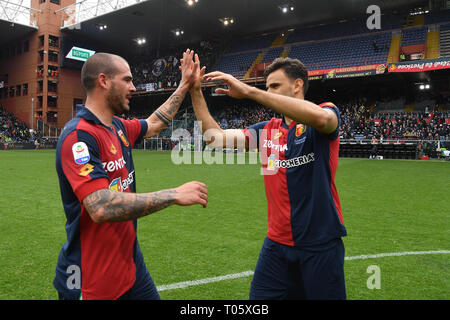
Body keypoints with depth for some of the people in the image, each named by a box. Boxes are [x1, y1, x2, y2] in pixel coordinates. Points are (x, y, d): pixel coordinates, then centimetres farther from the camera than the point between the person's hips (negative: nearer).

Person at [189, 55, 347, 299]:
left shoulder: (327, 111, -5)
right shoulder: (267, 130, 9)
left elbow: (320, 117, -31)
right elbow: (216, 137, 8)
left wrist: (249, 91, -31)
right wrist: (195, 92, 0)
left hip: (320, 243, -4)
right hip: (277, 242, 5)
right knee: (260, 297, 8)